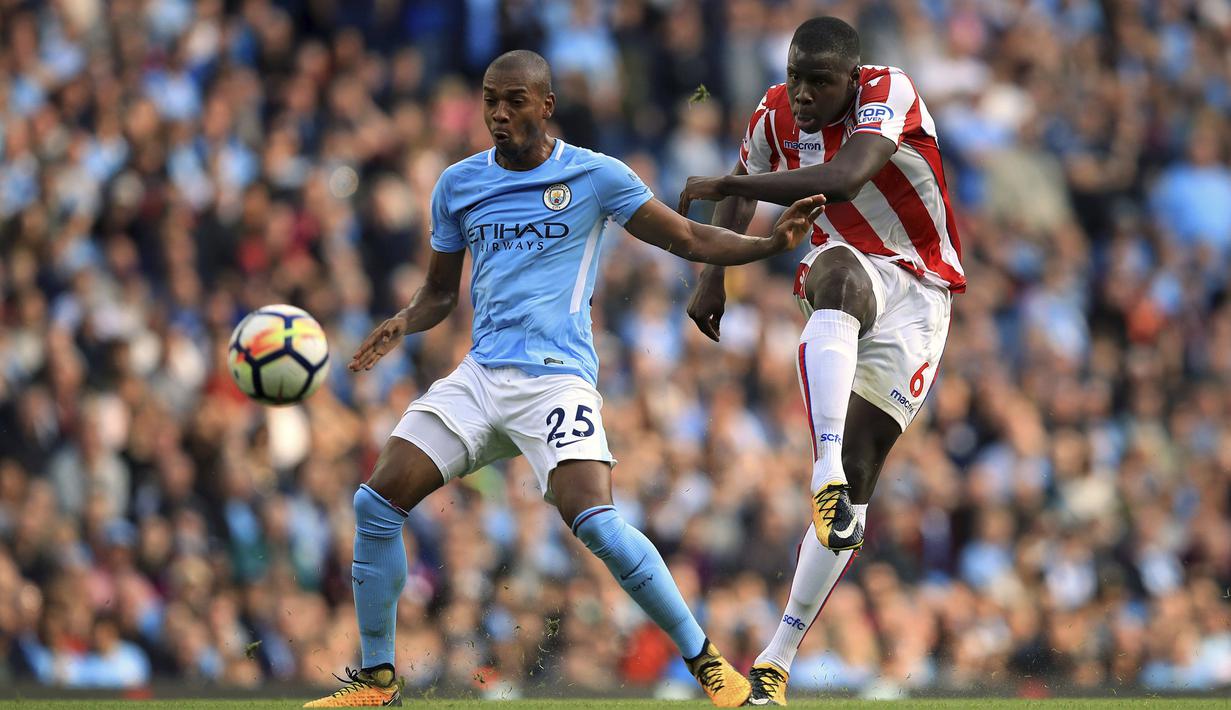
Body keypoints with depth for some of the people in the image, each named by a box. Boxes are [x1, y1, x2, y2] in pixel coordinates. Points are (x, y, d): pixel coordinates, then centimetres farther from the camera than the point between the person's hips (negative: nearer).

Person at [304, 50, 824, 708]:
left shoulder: (595, 176, 0)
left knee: (595, 521, -25)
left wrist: (773, 241, -13)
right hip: (480, 375, 5)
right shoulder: (458, 184, 12)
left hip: (557, 376, -5)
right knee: (377, 501, -7)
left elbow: (689, 239, 2)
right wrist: (402, 323, -3)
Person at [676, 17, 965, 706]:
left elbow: (845, 181, -36)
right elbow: (745, 188, 22)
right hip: (849, 269, 2)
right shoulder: (777, 116, -1)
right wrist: (715, 278, 17)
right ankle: (826, 469, -56)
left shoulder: (889, 94, -19)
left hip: (917, 292, -2)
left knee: (856, 472, -7)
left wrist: (723, 185, -31)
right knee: (840, 273, -38)